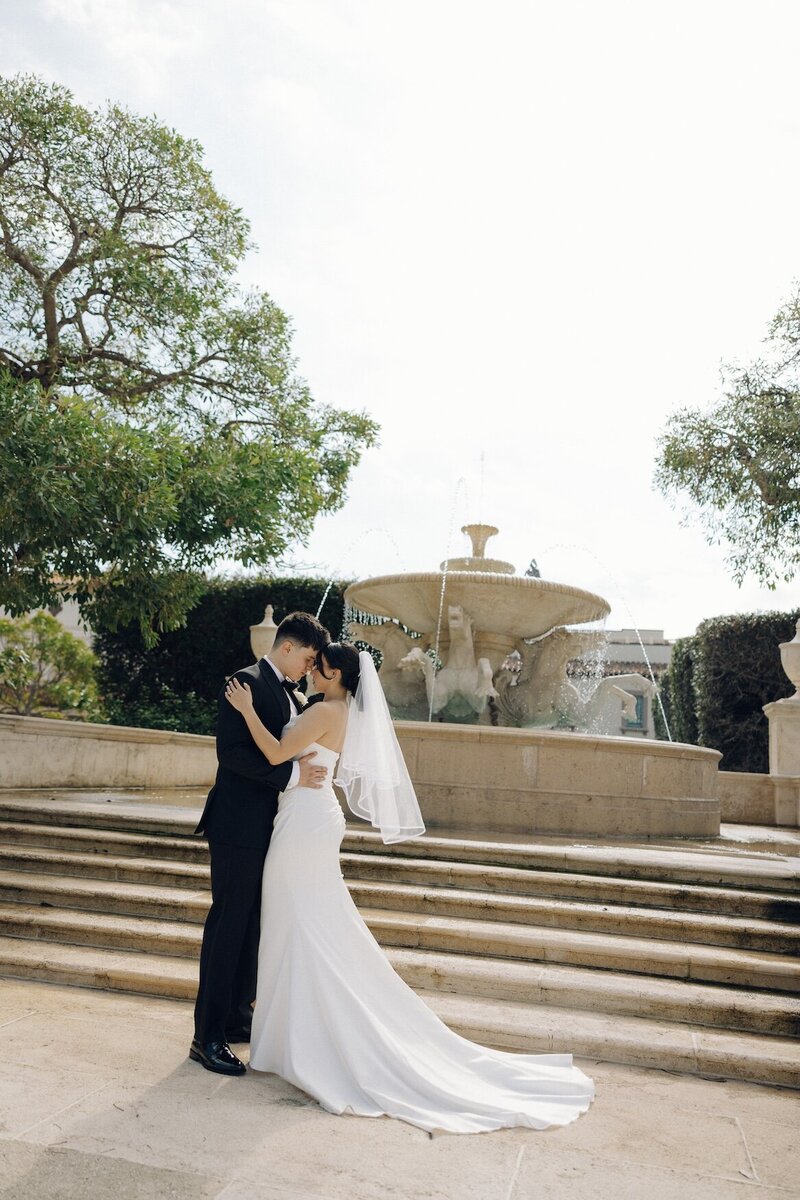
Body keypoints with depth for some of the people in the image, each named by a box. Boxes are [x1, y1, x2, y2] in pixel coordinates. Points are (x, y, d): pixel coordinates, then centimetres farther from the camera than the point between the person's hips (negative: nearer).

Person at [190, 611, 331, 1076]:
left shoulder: (289, 692, 14)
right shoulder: (246, 683, -14)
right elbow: (231, 751, -23)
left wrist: (307, 770, 0)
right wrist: (292, 775, -24)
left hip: (268, 826, 9)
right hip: (239, 825, -9)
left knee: (253, 924, 16)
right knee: (229, 924, -2)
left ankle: (238, 1016, 30)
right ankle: (208, 1036, 9)